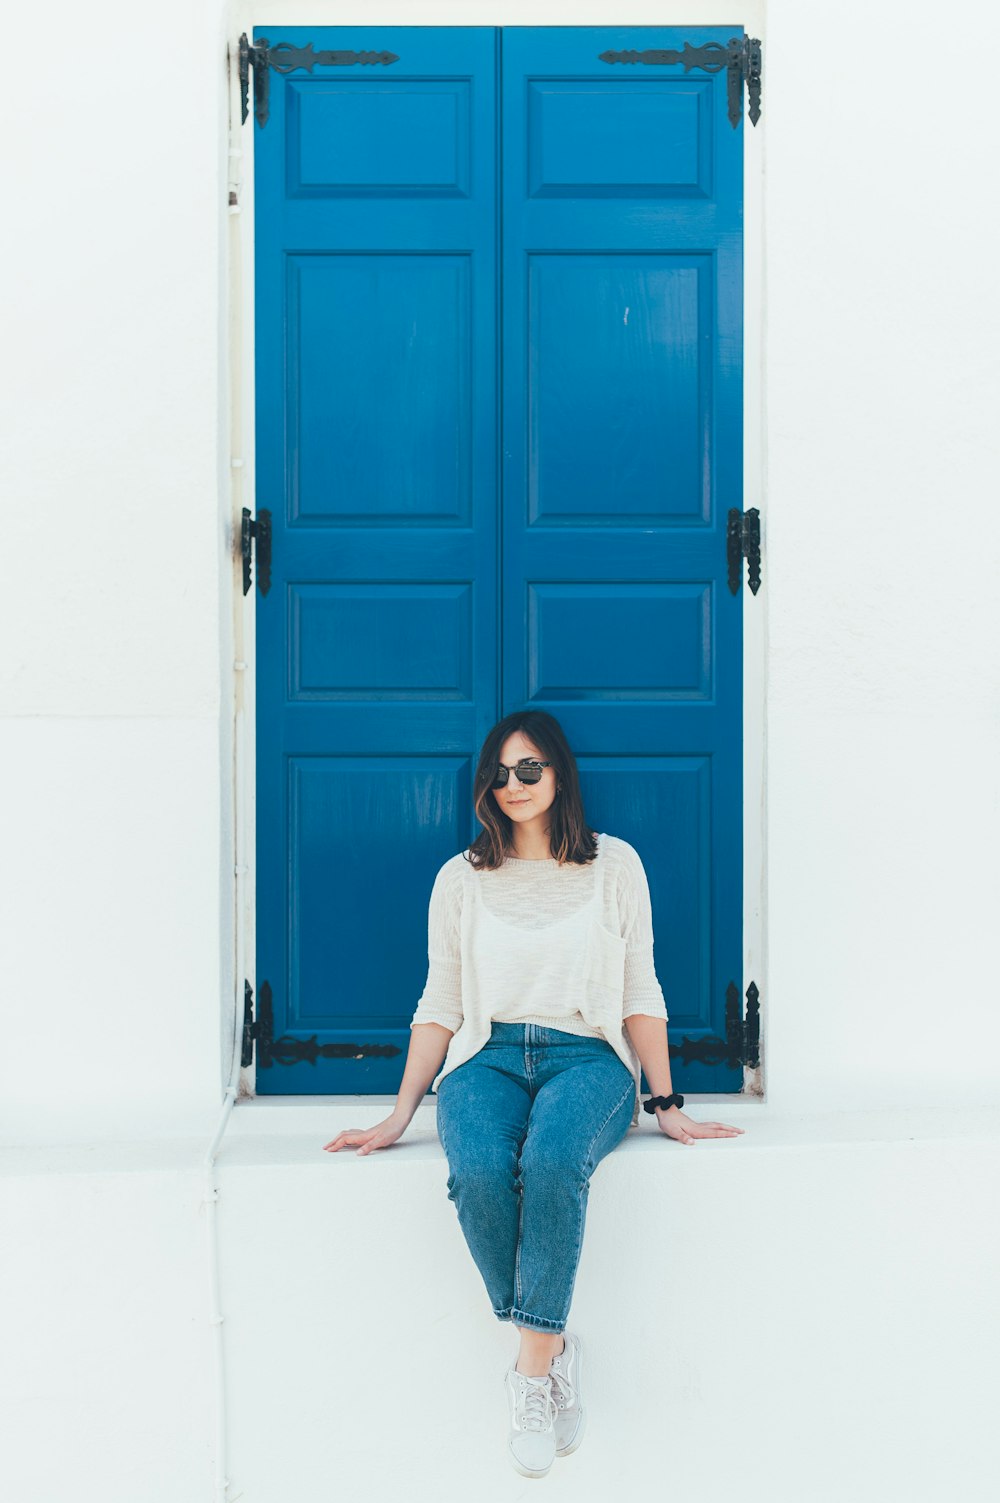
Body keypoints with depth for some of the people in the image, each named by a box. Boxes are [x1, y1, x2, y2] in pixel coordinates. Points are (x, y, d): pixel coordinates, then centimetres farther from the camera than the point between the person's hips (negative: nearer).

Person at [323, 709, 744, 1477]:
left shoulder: (615, 865, 11)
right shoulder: (460, 879, 14)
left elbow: (641, 995, 10)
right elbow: (440, 1004, 14)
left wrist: (667, 1107, 6)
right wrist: (401, 1115, 6)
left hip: (587, 1055, -1)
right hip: (487, 1057, 2)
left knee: (554, 1160, -36)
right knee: (479, 1174, -33)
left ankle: (532, 1371, -24)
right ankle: (555, 1351, -14)